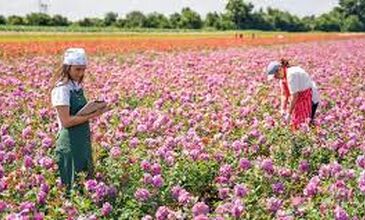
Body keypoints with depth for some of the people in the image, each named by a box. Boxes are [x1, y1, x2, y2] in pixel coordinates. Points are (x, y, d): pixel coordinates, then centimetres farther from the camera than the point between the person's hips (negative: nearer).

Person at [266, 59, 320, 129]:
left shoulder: (291, 74, -27)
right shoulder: (283, 77, 2)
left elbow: (294, 96, -26)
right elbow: (284, 95, 7)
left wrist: (289, 113, -20)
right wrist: (283, 109, -3)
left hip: (311, 98, -9)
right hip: (300, 98, 9)